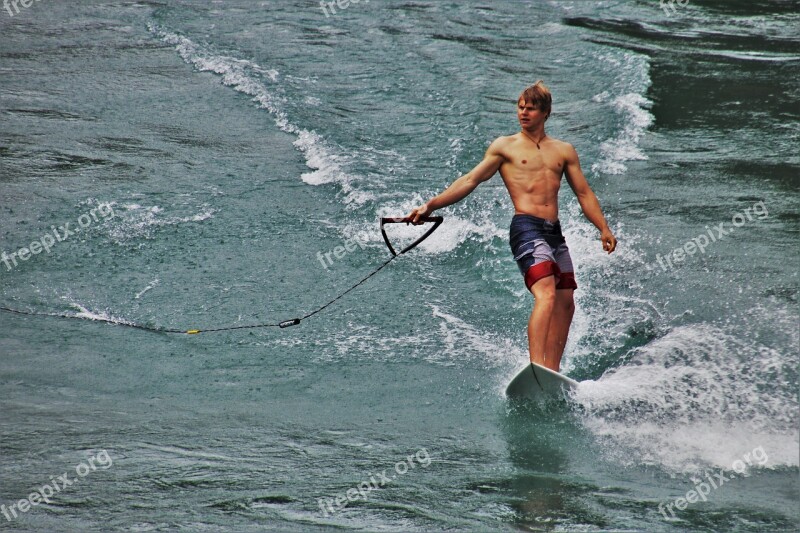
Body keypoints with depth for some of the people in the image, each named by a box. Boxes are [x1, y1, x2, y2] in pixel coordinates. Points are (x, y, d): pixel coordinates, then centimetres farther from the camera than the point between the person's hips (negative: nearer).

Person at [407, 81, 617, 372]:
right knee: (546, 296, -23)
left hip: (555, 232, 6)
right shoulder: (505, 147, 8)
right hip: (526, 227, -6)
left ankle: (551, 373, 9)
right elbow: (471, 180, 3)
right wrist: (431, 205, -6)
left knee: (565, 303, 4)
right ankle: (536, 367, -34)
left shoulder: (564, 151, 17)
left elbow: (584, 193, 18)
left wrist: (604, 228, 7)